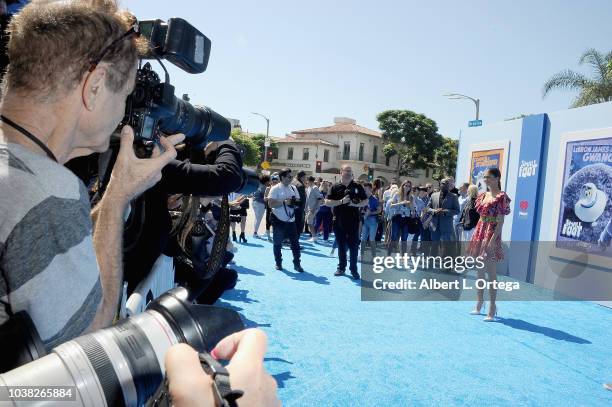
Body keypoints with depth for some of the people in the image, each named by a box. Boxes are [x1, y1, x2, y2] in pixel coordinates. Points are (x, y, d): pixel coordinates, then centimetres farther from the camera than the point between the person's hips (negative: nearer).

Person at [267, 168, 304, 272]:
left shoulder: (293, 188, 7)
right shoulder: (275, 189, -9)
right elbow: (270, 204, -17)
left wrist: (295, 203, -8)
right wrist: (284, 202, -23)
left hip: (291, 220, 4)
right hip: (279, 220, -4)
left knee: (295, 242, 2)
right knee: (278, 243, 8)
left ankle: (297, 264, 9)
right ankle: (278, 263, 22)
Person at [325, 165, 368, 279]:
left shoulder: (358, 187, 4)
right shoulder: (336, 187, 3)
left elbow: (366, 201, 7)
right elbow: (327, 202, -2)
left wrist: (356, 204, -12)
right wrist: (341, 201, -15)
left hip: (353, 221, 0)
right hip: (339, 221, 1)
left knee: (354, 245, 2)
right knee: (341, 245, 10)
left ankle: (353, 269, 12)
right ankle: (341, 268, 22)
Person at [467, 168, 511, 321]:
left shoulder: (501, 196, -8)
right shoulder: (483, 195, 14)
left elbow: (501, 220, -13)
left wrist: (493, 239, -20)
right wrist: (476, 235, 13)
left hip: (491, 235, -8)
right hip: (480, 234, 8)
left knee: (491, 271, -6)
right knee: (480, 271, 13)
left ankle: (492, 308, 1)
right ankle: (479, 303, 23)